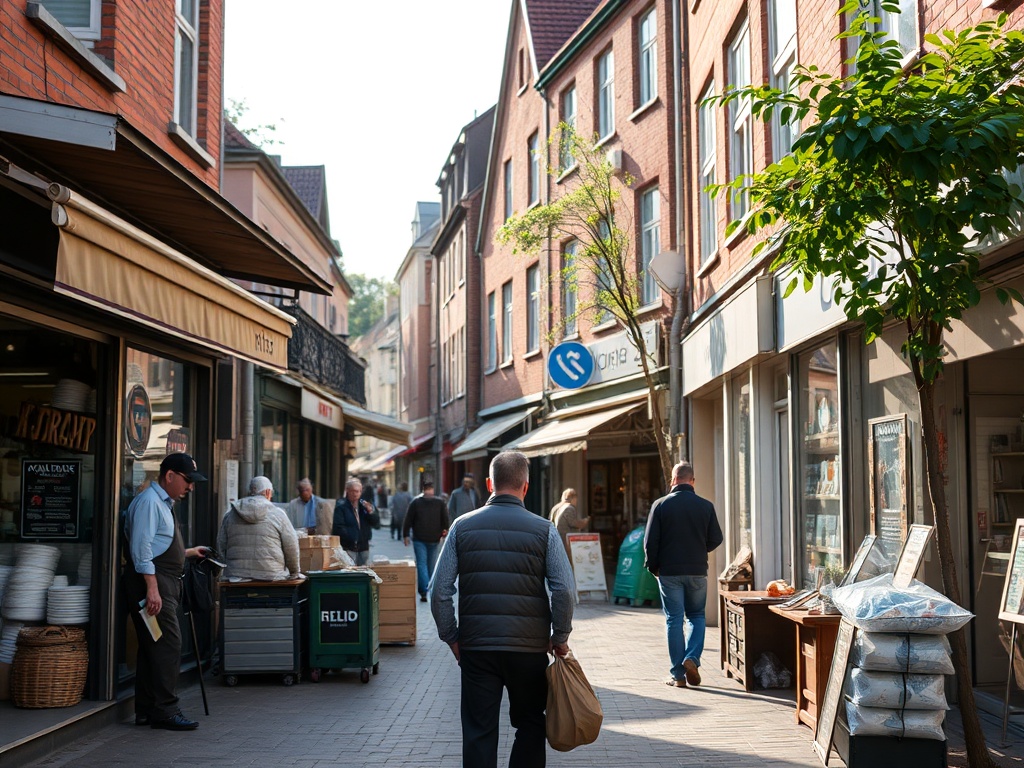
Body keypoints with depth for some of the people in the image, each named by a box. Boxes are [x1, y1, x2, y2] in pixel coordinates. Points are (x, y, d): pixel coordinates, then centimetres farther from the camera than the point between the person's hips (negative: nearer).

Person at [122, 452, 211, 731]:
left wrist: (189, 552, 32)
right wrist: (152, 588, -23)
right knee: (168, 644, -11)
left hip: (163, 582, 10)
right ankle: (165, 711, -7)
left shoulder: (163, 503, 22)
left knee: (153, 645, 11)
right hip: (151, 581, -10)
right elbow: (142, 548, -18)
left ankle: (146, 711, 15)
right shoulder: (149, 501, -10)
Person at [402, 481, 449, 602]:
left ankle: (424, 592, -14)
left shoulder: (415, 502, -2)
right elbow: (445, 519, 7)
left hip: (419, 538, -2)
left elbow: (408, 520, 0)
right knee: (432, 564, 13)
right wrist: (445, 532, 20)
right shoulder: (440, 502, 1)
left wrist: (405, 535, 7)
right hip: (434, 539, 2)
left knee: (421, 564, -3)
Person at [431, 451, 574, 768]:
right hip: (529, 647, -1)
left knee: (478, 732, 6)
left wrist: (452, 637, 10)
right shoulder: (543, 529, -2)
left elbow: (439, 591, 0)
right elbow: (564, 591, -9)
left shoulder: (462, 526, 2)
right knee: (530, 727, 15)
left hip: (476, 647, 1)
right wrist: (560, 638, 4)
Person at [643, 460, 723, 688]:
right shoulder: (706, 506, -2)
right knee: (696, 616, 16)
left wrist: (652, 566, 8)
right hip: (697, 571, 1)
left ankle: (678, 675, 6)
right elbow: (716, 539, 3)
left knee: (674, 620, 5)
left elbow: (650, 541, -7)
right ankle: (692, 658, -5)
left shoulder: (661, 505, -6)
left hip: (669, 571, -1)